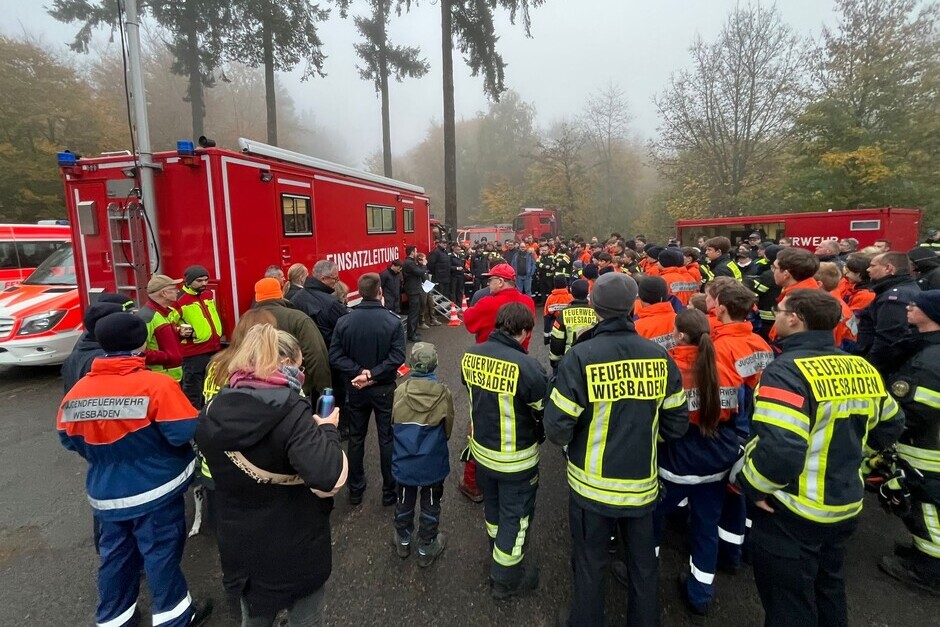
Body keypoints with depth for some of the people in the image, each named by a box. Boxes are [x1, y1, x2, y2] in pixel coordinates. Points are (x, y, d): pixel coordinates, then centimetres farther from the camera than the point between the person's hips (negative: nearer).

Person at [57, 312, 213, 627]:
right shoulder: (156, 384, -24)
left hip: (106, 493, 5)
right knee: (161, 554, 11)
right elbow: (185, 432, -24)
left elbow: (68, 438, 7)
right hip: (156, 490, -5)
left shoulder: (77, 391, -5)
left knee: (115, 556, 22)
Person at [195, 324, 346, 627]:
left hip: (239, 547, 5)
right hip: (295, 549, -5)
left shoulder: (212, 412, -6)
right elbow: (327, 477, -37)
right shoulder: (292, 411, -27)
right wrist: (327, 430, -19)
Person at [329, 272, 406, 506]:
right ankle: (389, 492, 22)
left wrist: (358, 372, -15)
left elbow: (335, 356, -12)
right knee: (387, 439, 11)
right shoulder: (392, 321, -15)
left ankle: (355, 490, 30)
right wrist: (372, 375, -20)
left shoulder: (344, 321, -9)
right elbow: (397, 356, -22)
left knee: (356, 439, 17)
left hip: (355, 389, 2)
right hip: (384, 389, -2)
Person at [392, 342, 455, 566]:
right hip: (432, 463, -1)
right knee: (430, 506, 19)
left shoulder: (400, 392, -17)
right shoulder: (443, 394, -19)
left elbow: (392, 425, 0)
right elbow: (448, 430, -3)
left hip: (404, 462, 2)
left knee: (405, 502, 24)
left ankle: (403, 541, 44)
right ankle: (426, 549, 34)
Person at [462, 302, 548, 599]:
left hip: (481, 448, 6)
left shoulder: (470, 355, -11)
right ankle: (506, 579, 35)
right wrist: (536, 436, 3)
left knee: (492, 504, 29)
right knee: (515, 515, 17)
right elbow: (546, 413, -18)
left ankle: (498, 551, 55)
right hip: (516, 458, -6)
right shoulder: (526, 366, -31)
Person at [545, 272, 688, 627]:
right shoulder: (660, 357, -10)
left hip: (591, 484, -3)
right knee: (643, 563, 25)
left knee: (590, 565, 19)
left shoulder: (581, 356, -21)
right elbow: (676, 425, -1)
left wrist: (568, 440, 4)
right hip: (642, 484, 3)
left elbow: (557, 427, -18)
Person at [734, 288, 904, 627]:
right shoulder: (862, 368, 0)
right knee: (828, 591, 29)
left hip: (792, 514, -8)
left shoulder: (787, 371, -26)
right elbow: (890, 425, 15)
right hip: (845, 506, 8)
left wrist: (752, 486, -17)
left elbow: (779, 449, -34)